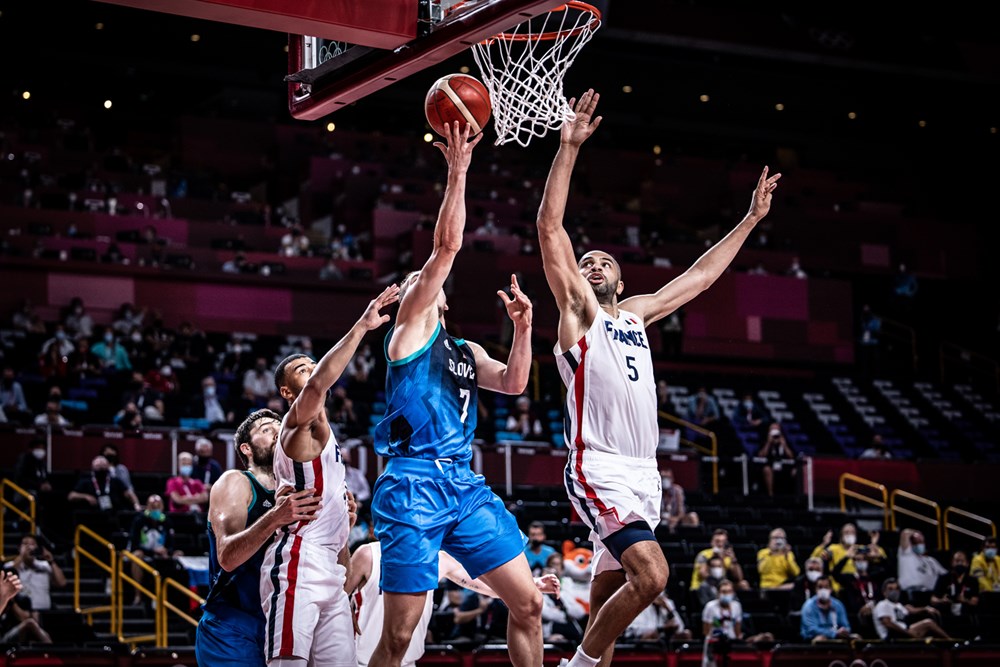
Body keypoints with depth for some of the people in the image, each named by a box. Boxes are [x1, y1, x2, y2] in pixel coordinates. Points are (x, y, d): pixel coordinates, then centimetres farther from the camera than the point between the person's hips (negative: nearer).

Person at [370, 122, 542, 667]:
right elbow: (446, 246, -5)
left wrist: (522, 328, 3)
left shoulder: (466, 350, 26)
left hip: (464, 484, 7)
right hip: (415, 484, -7)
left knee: (527, 603, 3)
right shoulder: (411, 322, 5)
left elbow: (513, 383, 14)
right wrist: (457, 173, -6)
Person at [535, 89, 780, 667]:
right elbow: (550, 227, -7)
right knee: (652, 575, -20)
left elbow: (701, 276, 30)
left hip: (643, 472, 7)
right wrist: (569, 147, -12)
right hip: (600, 468, -7)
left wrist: (751, 219, 31)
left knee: (609, 593, 8)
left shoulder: (635, 314, 22)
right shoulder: (578, 309, 4)